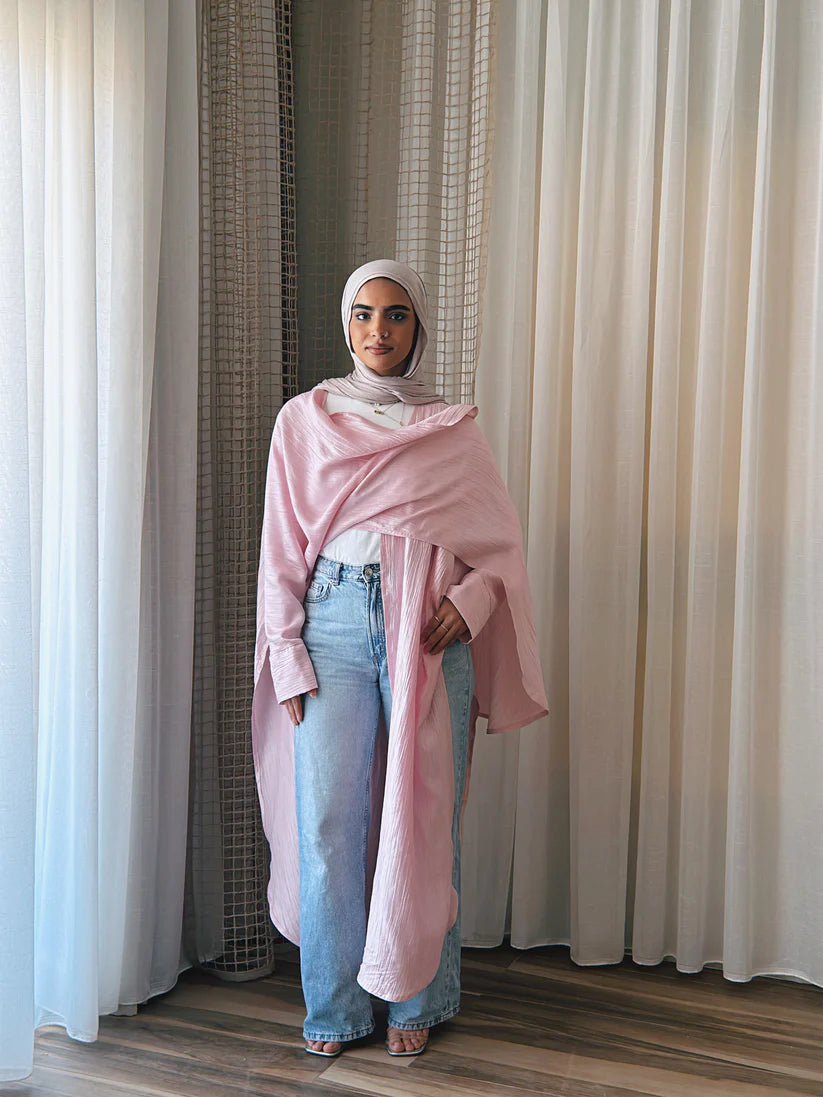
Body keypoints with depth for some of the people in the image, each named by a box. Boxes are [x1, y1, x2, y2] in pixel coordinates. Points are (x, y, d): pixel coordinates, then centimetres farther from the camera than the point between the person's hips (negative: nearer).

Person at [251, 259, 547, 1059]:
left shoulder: (454, 431, 6)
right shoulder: (305, 420, 7)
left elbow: (500, 544, 9)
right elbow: (281, 551, 6)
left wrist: (469, 600, -11)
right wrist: (289, 662, -1)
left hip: (429, 632, 0)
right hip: (334, 624, 1)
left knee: (422, 820, 4)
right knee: (327, 821, 2)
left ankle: (417, 1000, 25)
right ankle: (334, 1006, 22)